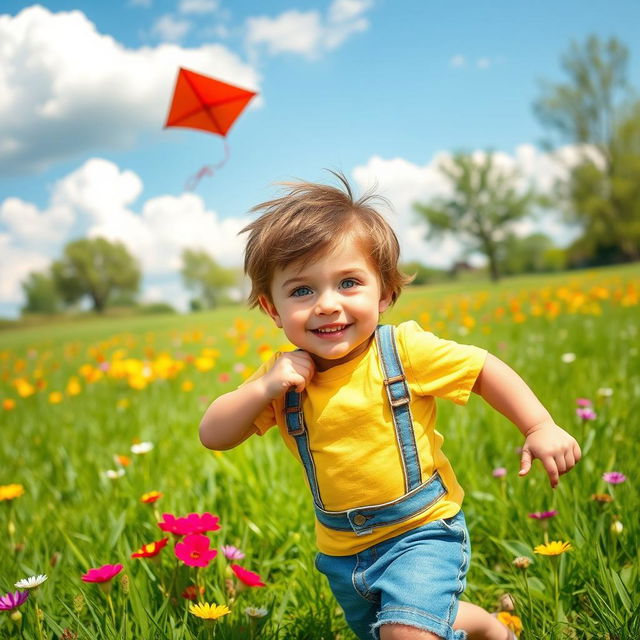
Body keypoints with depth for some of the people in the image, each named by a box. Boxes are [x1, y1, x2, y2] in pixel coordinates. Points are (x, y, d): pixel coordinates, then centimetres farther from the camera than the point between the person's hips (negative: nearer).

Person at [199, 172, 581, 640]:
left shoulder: (405, 351, -18)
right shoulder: (285, 375, -9)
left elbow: (484, 369, -7)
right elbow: (212, 437, -8)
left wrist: (541, 428, -12)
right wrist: (262, 389, -24)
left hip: (422, 530, -5)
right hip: (341, 550, 6)